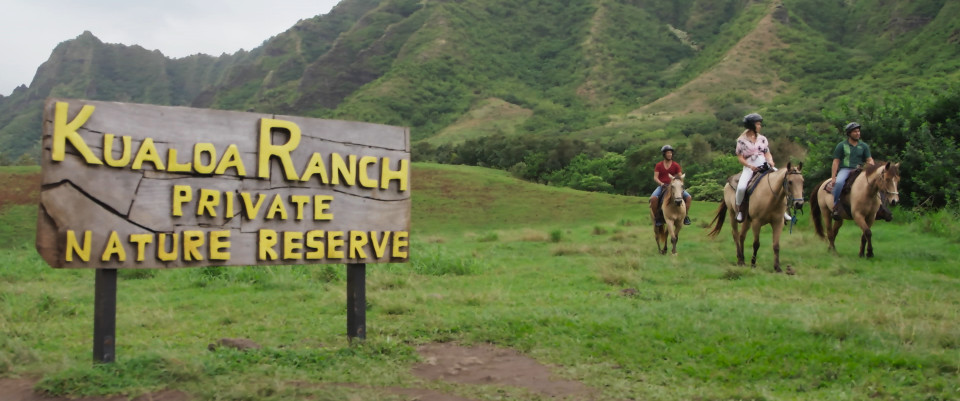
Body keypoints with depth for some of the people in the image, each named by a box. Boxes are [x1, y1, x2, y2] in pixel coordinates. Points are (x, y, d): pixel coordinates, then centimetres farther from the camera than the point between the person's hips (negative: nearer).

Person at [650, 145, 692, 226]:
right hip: (662, 186, -2)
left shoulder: (676, 165, 8)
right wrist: (661, 183, -20)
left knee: (688, 197, -18)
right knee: (653, 198, -32)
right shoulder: (659, 165, 5)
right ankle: (657, 217, -14)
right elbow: (655, 177, -2)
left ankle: (686, 216, -1)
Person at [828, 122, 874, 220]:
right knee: (839, 182, -36)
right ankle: (835, 205, -26)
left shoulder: (864, 146, 14)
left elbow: (869, 159, 9)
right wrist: (833, 178, -8)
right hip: (845, 169, -3)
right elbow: (836, 162, 2)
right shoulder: (841, 146, 6)